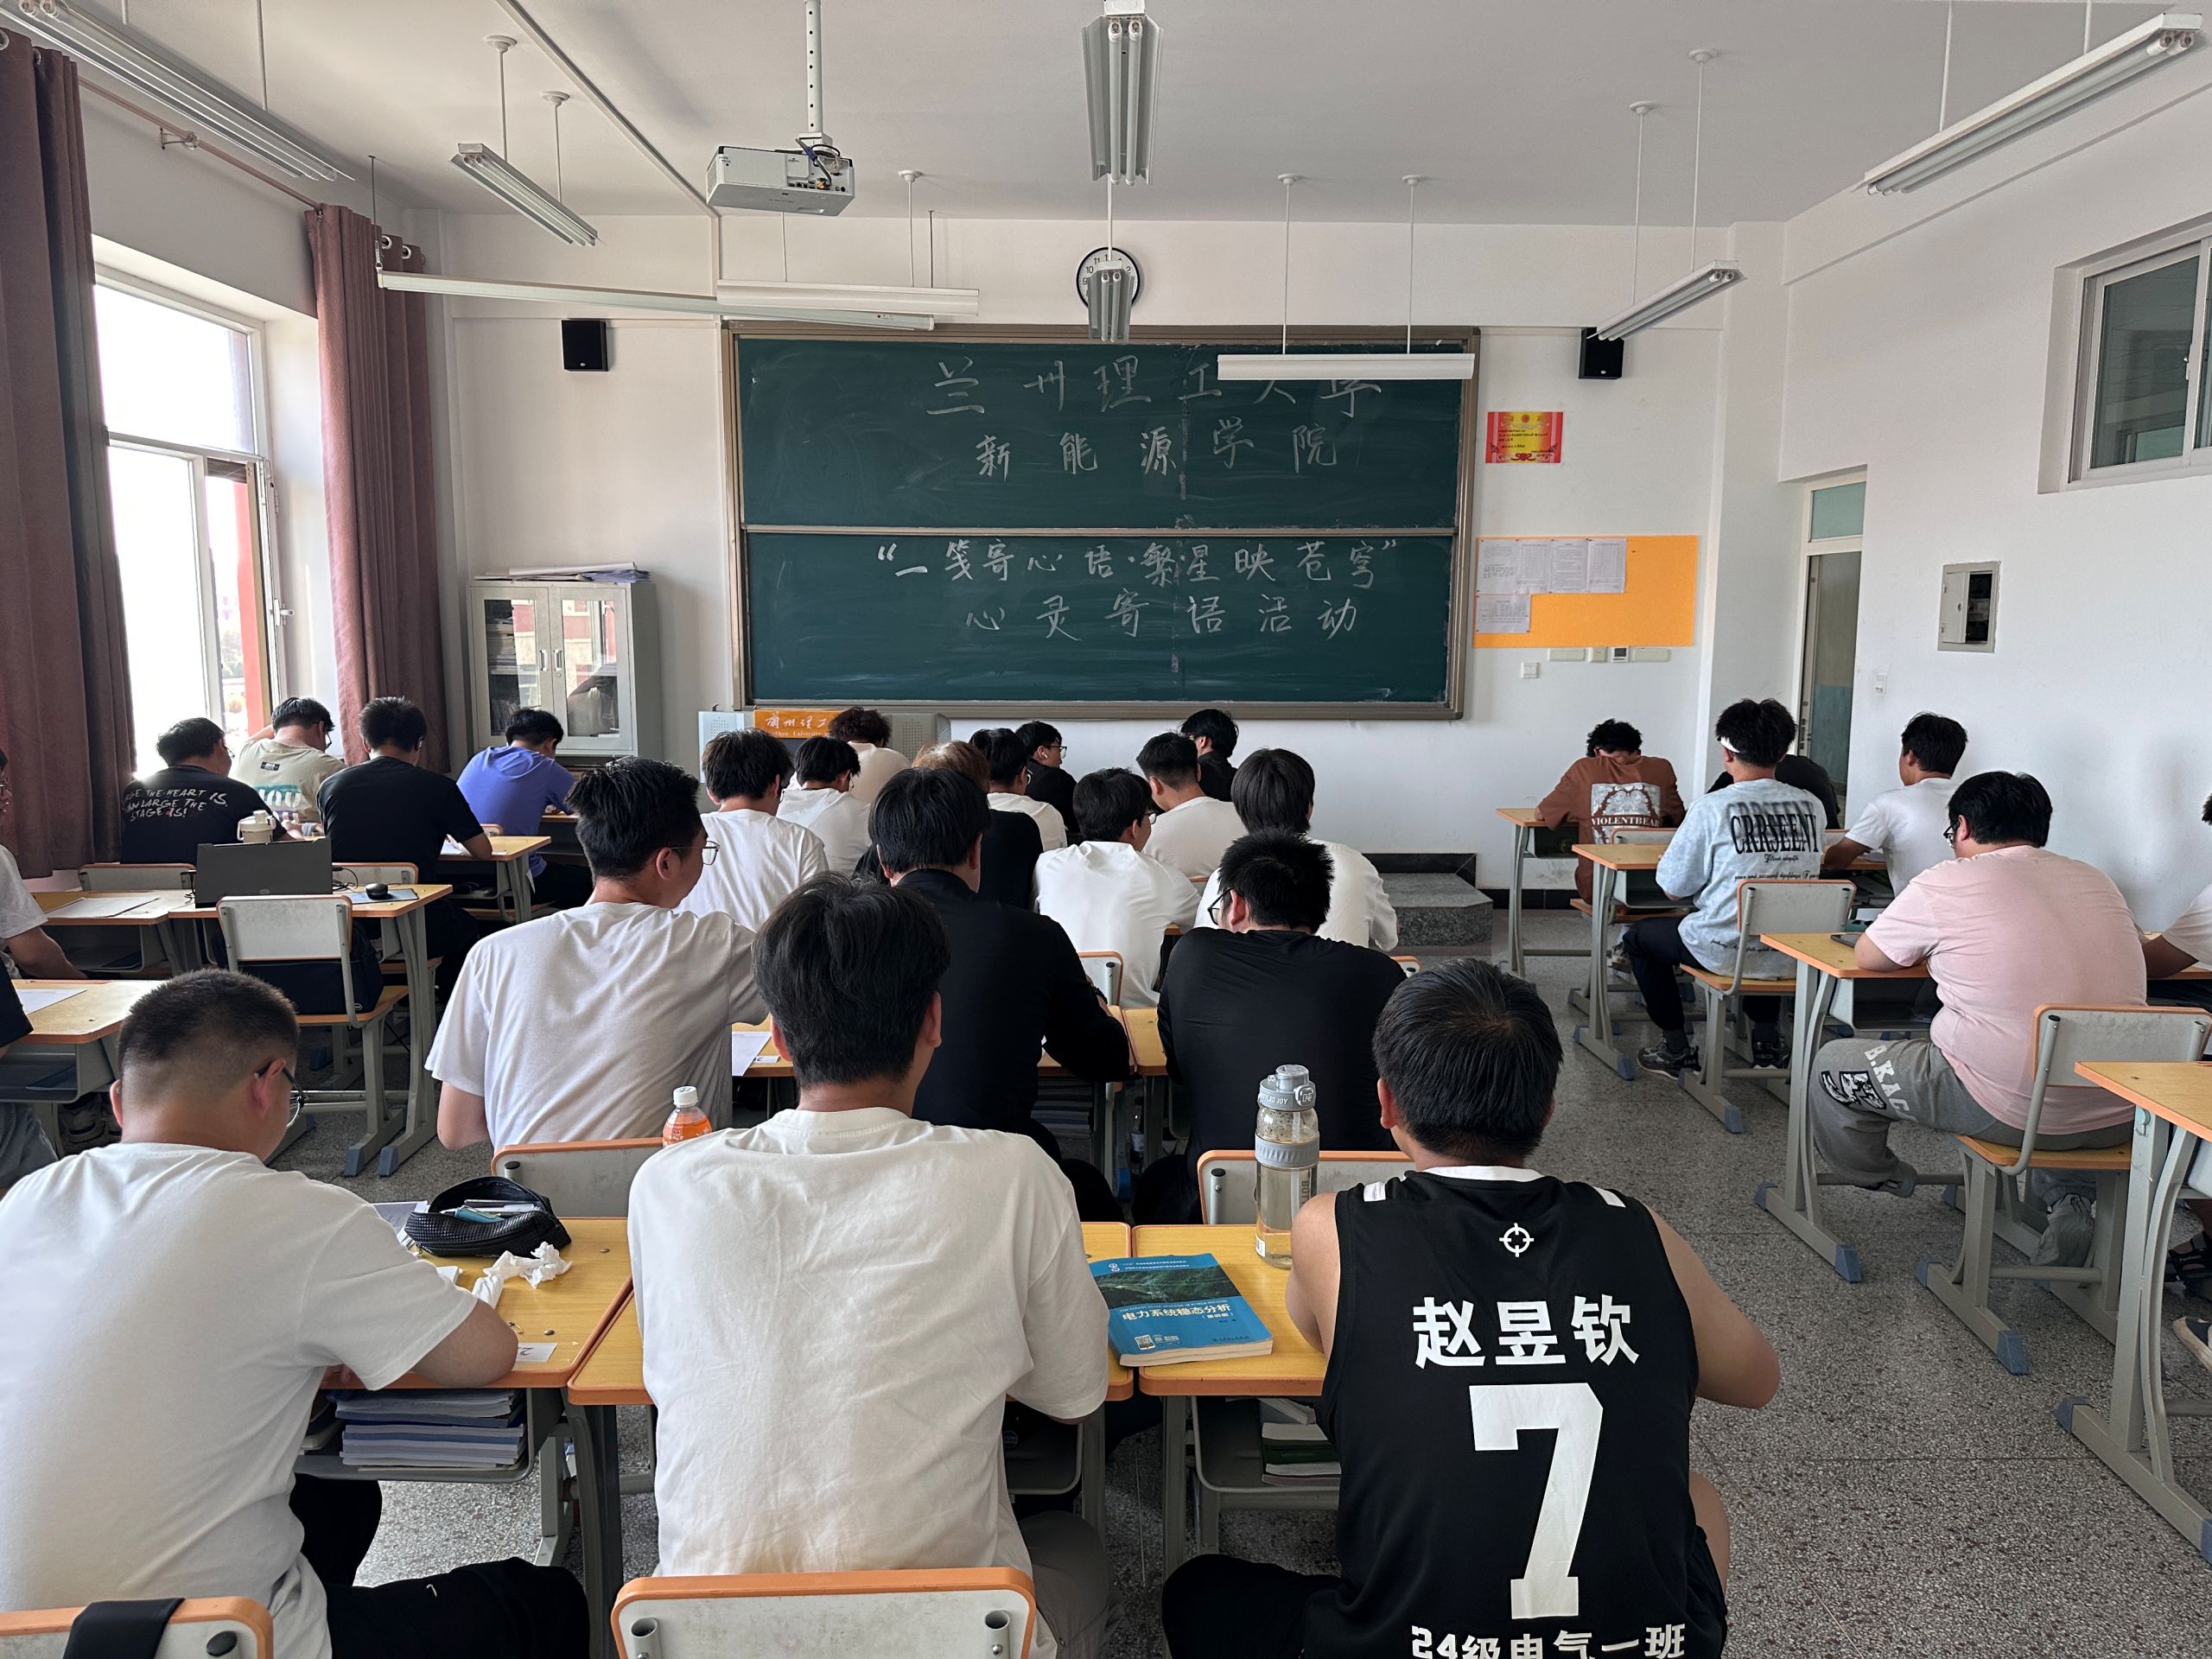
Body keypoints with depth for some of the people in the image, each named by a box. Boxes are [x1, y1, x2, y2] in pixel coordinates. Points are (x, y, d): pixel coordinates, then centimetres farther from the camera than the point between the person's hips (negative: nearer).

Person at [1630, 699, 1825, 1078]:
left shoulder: (1711, 808, -15)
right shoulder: (1811, 807, -1)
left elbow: (1673, 888, -8)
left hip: (1726, 951, -5)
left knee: (1639, 936, 22)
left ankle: (1676, 1048, 24)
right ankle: (1767, 1037, 39)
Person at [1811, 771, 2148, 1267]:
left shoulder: (1945, 884, -7)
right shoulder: (2097, 881, 9)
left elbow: (1868, 956, 6)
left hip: (2014, 1111, -6)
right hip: (2120, 1118, 6)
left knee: (1832, 1065, 11)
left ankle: (1883, 1180, 36)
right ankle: (2072, 1199, 19)